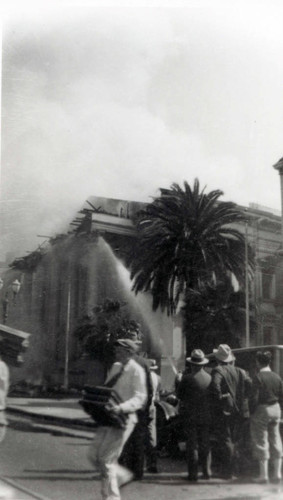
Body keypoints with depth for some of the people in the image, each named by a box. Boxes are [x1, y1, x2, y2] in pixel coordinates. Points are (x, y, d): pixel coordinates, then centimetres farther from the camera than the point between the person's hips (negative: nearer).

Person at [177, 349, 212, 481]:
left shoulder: (187, 378, -15)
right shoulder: (210, 378, -4)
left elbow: (179, 395, -4)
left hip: (190, 415, -4)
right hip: (206, 415, 4)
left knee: (191, 444, 2)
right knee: (205, 444, 14)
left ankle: (193, 473, 4)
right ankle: (206, 471, 18)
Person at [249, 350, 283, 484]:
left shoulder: (258, 377, -15)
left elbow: (254, 398, -17)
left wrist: (252, 412, -5)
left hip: (262, 410, -6)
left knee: (261, 441, 2)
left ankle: (263, 474, 5)